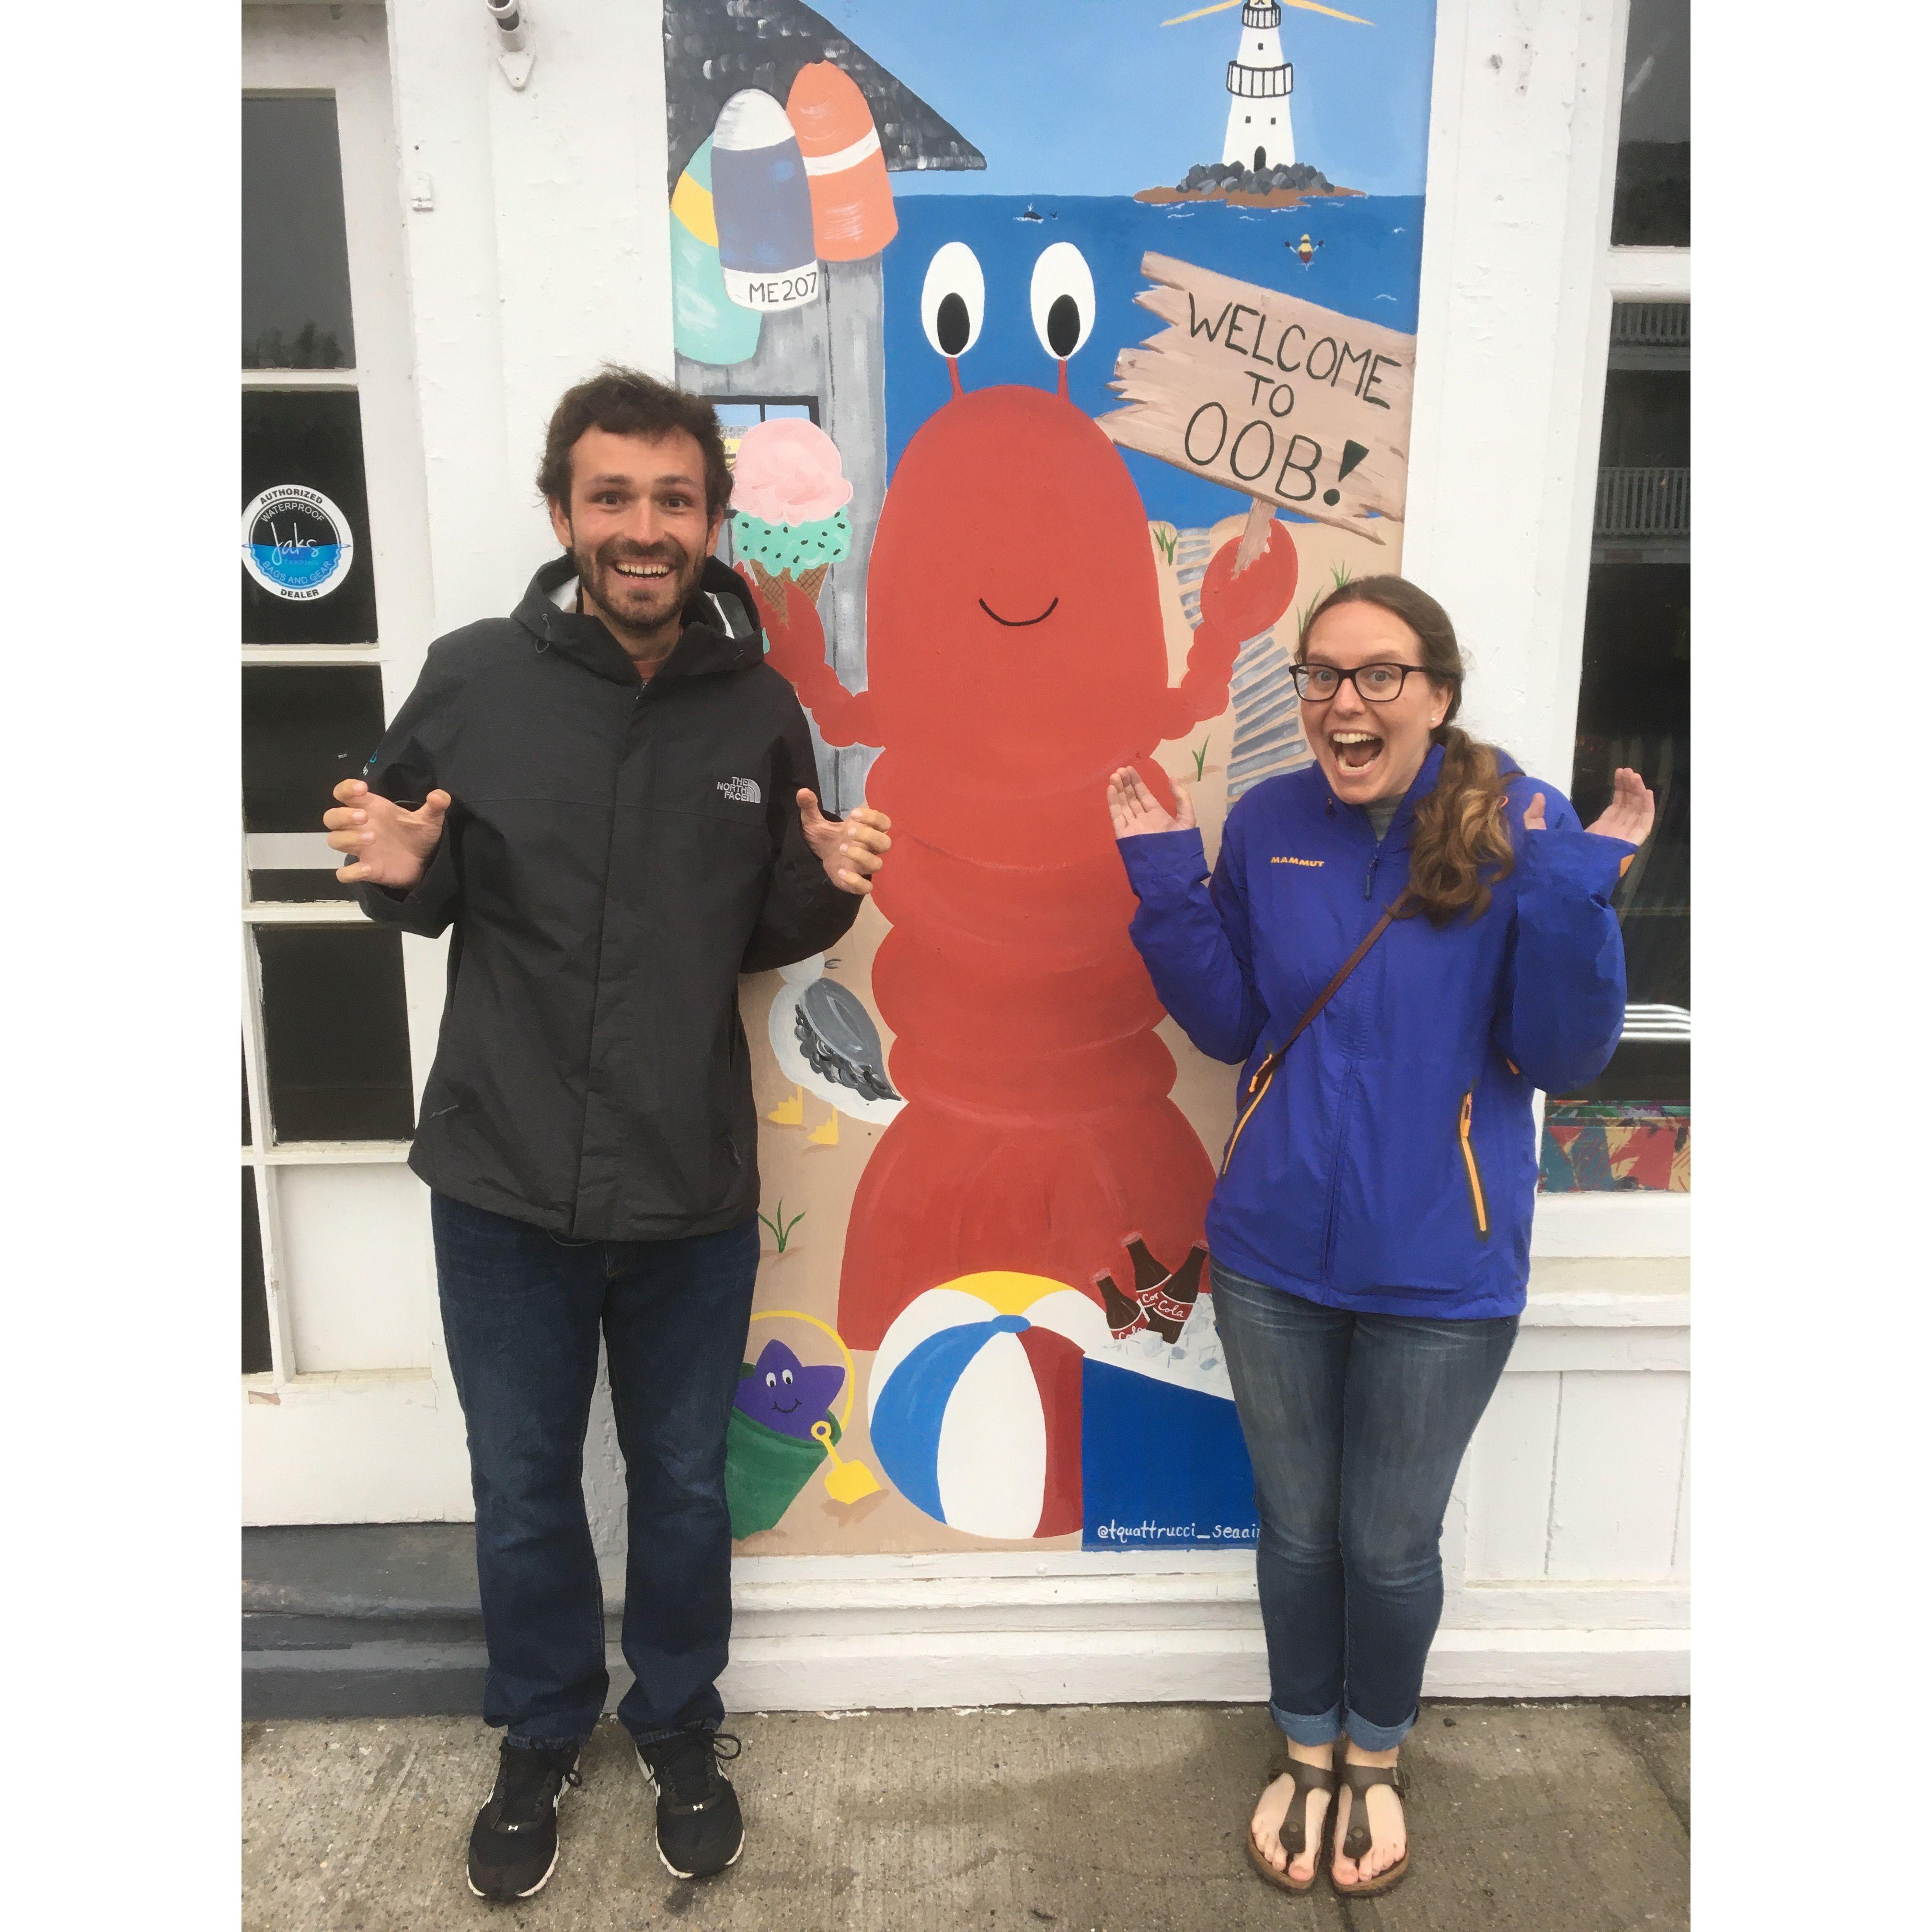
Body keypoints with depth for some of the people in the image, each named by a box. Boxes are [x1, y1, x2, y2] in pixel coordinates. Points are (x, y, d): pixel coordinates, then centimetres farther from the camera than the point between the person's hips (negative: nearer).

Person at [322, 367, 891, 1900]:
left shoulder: (759, 707, -3)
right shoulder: (472, 679, -8)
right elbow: (432, 902, 3)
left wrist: (826, 885, -14)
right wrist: (399, 873, -19)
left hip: (693, 1187, 1)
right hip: (503, 1181, 0)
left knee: (684, 1483, 18)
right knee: (524, 1491, 18)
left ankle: (679, 1720, 45)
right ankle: (542, 1733, 44)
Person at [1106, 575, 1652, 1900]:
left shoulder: (1525, 829, -12)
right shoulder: (1270, 825, -4)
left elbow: (1562, 1058, -12)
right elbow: (1232, 1025, 3)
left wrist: (1574, 895, -27)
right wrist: (1169, 882, -10)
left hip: (1440, 1272, -2)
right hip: (1276, 1255, 2)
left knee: (1391, 1543, 15)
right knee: (1297, 1528, 18)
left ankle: (1376, 1757, 46)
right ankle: (1307, 1752, 46)